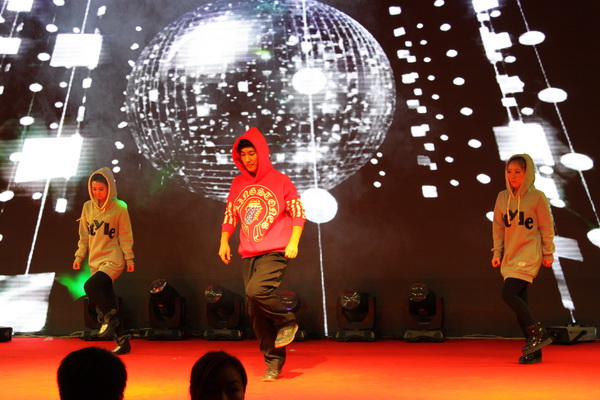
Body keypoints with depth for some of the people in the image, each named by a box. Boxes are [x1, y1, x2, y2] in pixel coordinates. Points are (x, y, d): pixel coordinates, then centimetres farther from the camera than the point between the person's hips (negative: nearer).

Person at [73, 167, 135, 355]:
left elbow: (125, 235, -3)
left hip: (113, 260, -5)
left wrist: (129, 258, -4)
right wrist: (80, 256, 8)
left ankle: (108, 317, -4)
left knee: (90, 286, -27)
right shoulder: (88, 207, 7)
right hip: (95, 261, 5)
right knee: (109, 302, 6)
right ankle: (122, 341, 15)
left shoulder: (119, 208, -6)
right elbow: (84, 235, 13)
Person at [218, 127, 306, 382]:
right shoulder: (237, 184, 11)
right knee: (255, 313, 3)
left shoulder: (279, 180, -1)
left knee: (257, 290, -29)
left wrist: (293, 242, -11)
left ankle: (287, 322, -2)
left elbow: (298, 213, 0)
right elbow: (230, 215, 19)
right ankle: (274, 363, 14)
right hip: (248, 255, 5)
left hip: (275, 252, -5)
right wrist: (224, 242, 6)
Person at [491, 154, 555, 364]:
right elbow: (498, 227, 12)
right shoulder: (502, 197, 7)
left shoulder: (537, 197, -6)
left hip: (529, 256, -6)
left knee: (508, 293, -20)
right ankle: (534, 351, 13)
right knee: (519, 301, 4)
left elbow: (547, 227, -1)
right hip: (510, 258, 6)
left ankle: (537, 333, -4)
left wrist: (548, 254, 1)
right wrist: (497, 253, 7)